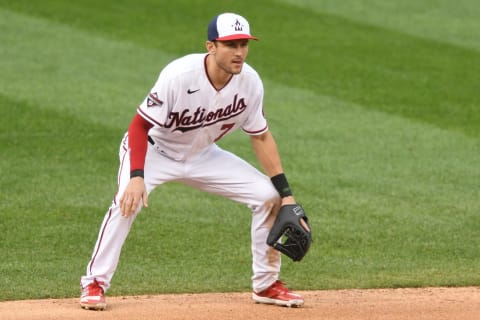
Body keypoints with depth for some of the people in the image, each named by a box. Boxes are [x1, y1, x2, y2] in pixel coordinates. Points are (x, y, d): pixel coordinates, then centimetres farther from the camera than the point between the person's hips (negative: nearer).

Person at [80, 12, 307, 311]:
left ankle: (267, 284, 11)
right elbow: (140, 126, -29)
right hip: (155, 150, -5)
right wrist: (136, 176, -42)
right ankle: (94, 284, -16)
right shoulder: (179, 76, -33)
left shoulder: (249, 82, -17)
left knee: (268, 196, -5)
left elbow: (261, 136, -4)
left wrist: (285, 193, -6)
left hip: (202, 155, 5)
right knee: (128, 201, -32)